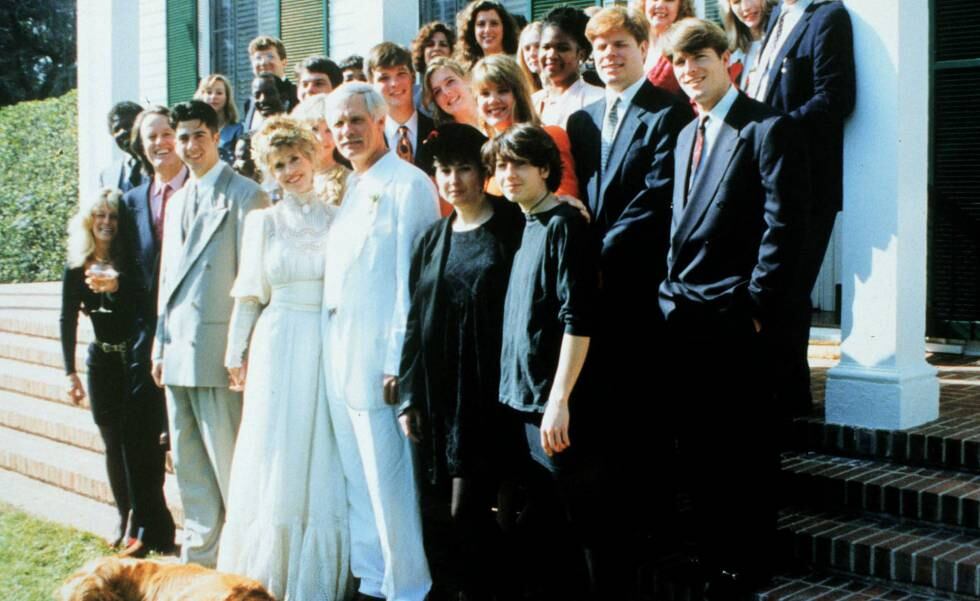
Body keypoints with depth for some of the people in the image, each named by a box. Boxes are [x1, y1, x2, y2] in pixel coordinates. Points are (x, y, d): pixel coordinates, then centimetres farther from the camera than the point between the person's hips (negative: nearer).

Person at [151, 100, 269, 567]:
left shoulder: (244, 195, -6)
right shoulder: (177, 201, 18)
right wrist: (160, 346, 15)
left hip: (217, 348, -8)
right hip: (178, 352, 8)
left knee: (228, 464, -3)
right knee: (188, 466, 14)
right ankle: (198, 558, 25)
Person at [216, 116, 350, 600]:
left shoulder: (337, 218, 3)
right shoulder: (263, 221, 7)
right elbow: (249, 294, 10)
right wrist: (236, 353, 9)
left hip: (329, 346, -1)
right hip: (277, 346, 1)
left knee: (323, 464, 3)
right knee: (276, 461, 5)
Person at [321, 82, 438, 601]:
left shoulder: (407, 185, -9)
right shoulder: (350, 190, 16)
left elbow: (411, 281, -14)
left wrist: (398, 363, -17)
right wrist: (332, 355, 12)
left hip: (378, 361, -8)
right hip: (340, 362, 8)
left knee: (390, 486, -2)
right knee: (358, 483, 14)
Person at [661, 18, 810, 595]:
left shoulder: (769, 130, -7)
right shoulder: (687, 136, 18)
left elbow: (783, 226, -13)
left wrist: (756, 307, -16)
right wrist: (673, 290, 10)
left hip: (735, 316, -7)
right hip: (683, 316, 8)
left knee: (745, 449, 2)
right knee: (697, 444, 13)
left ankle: (749, 564, 16)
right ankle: (714, 556, 25)